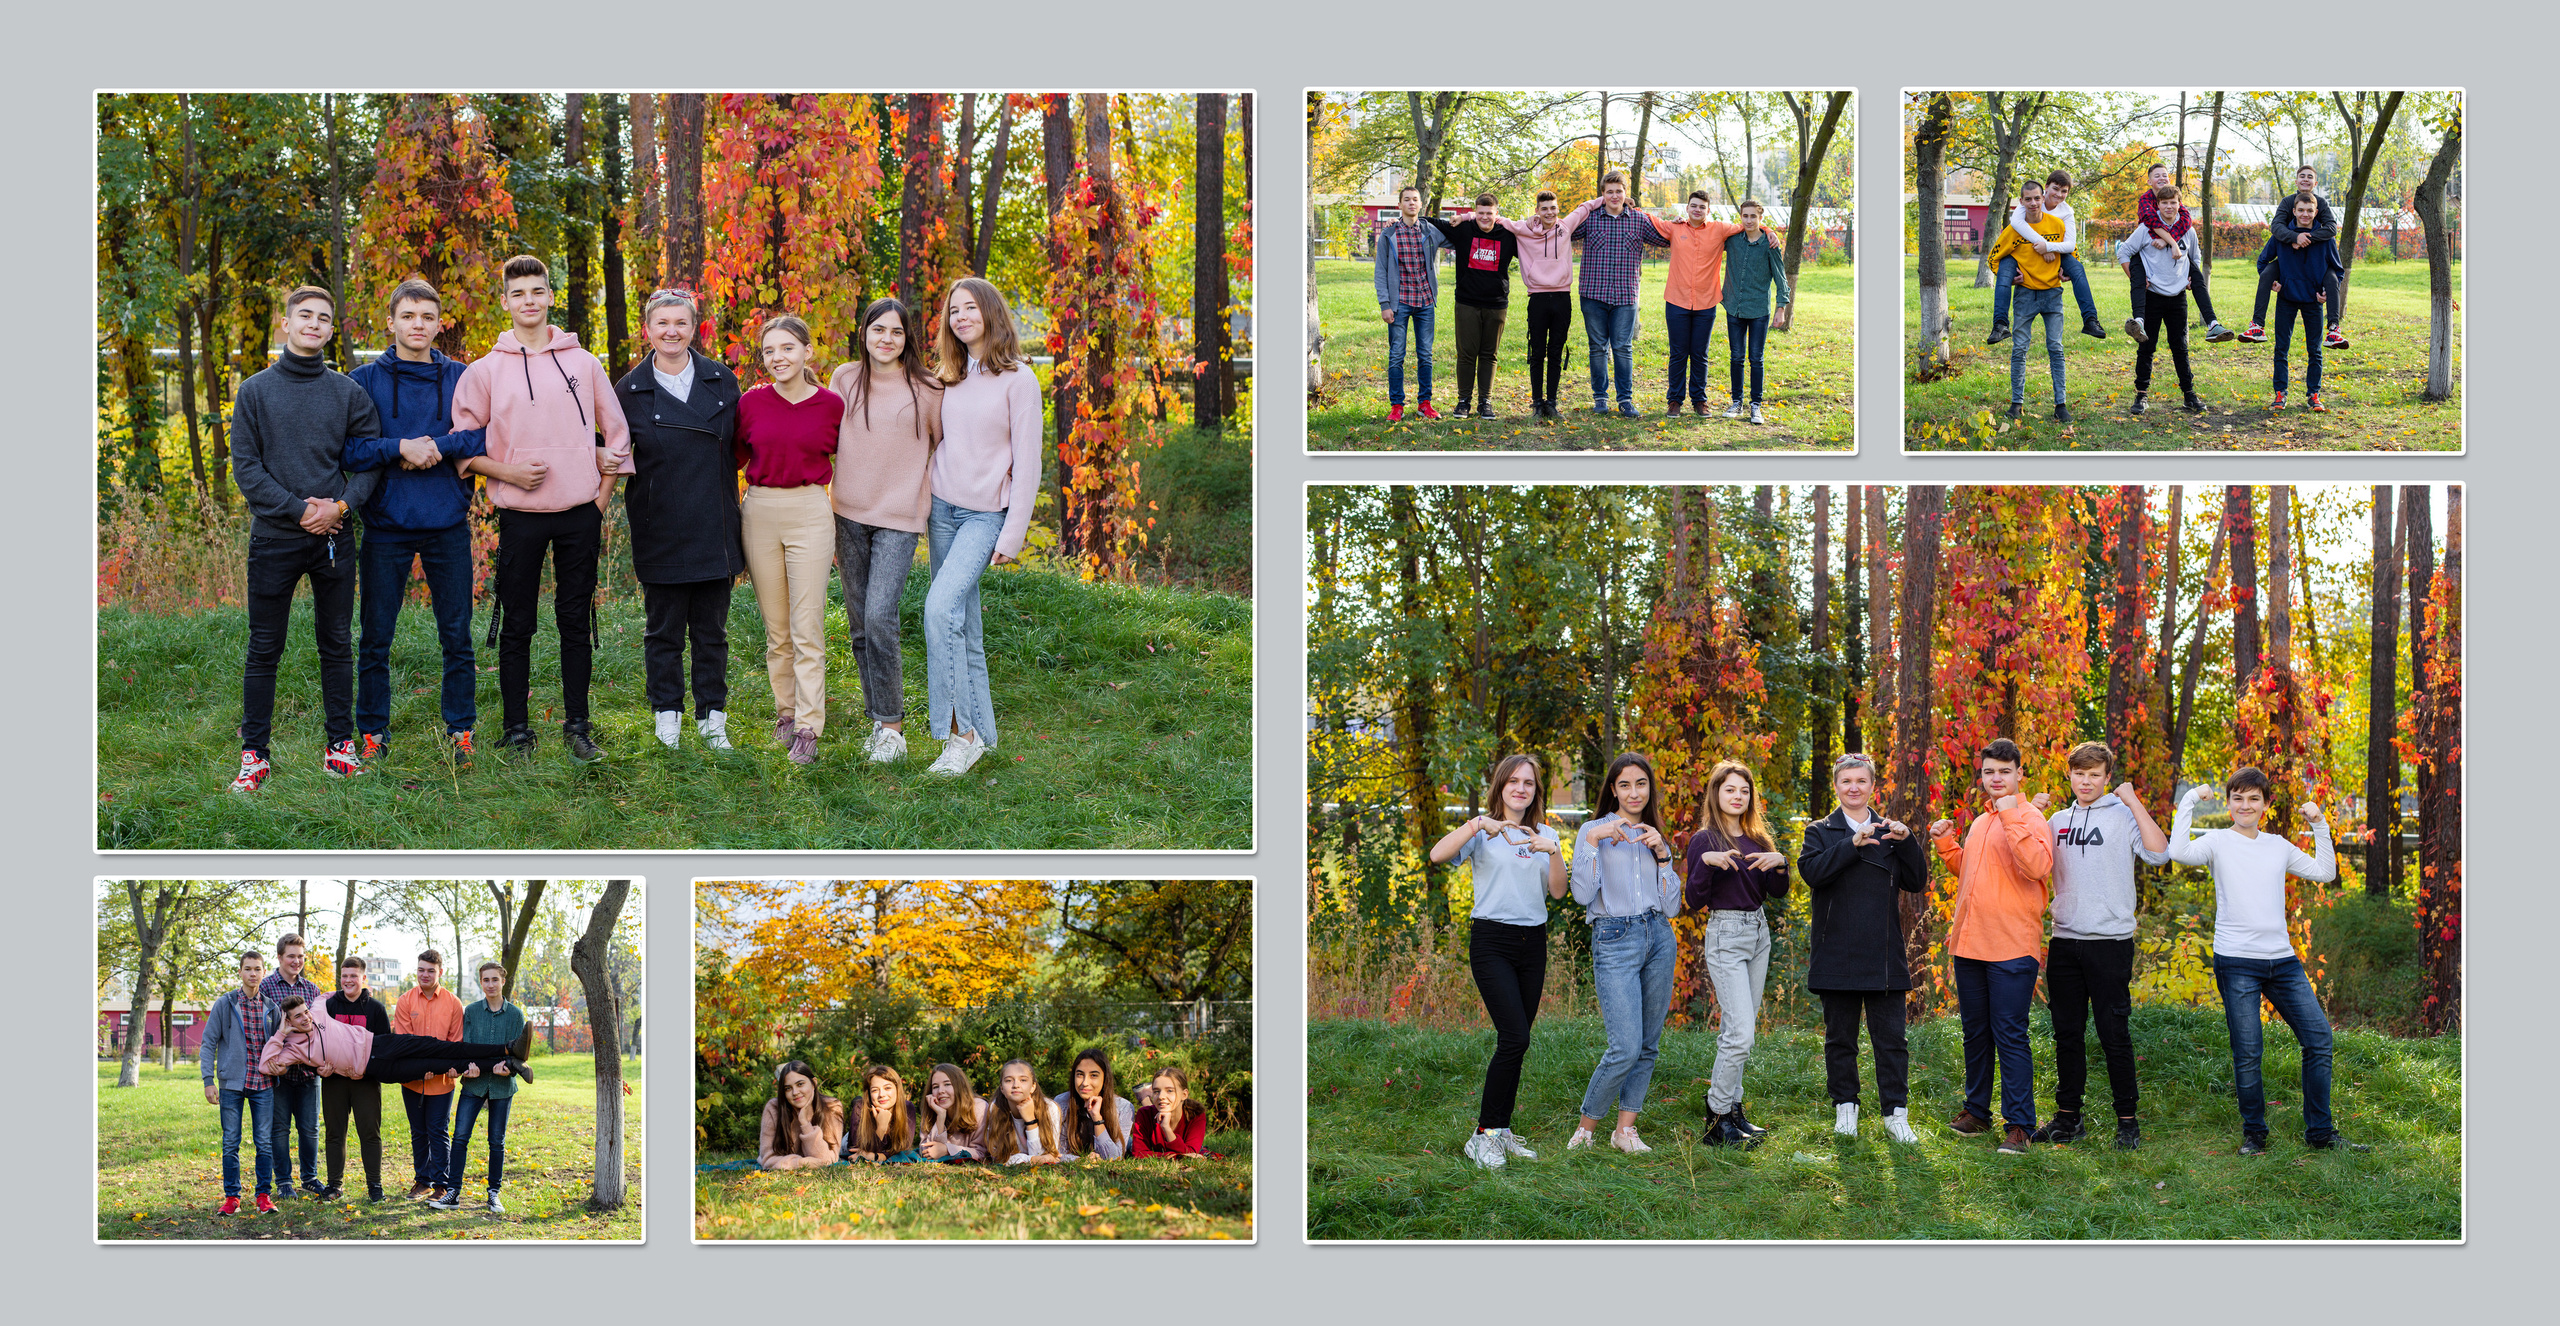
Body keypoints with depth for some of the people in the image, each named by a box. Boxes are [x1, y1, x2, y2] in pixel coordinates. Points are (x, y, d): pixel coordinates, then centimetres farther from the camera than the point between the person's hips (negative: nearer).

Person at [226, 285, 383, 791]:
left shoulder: (349, 393, 6)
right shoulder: (255, 391, 2)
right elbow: (245, 467, -3)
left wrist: (341, 504, -13)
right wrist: (298, 509, -13)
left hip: (334, 538, 1)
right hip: (274, 539, -1)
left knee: (336, 644, 8)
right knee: (264, 649, 2)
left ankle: (341, 744, 16)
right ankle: (254, 753, 9)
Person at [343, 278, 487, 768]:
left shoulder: (461, 378, 6)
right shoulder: (365, 380, 3)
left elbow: (493, 434, -6)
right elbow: (348, 449, -4)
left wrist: (437, 446, -15)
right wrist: (400, 448, -17)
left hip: (448, 525, 1)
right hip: (386, 525, -1)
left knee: (456, 636, 5)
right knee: (375, 639, 5)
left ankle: (460, 730, 17)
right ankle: (372, 732, 16)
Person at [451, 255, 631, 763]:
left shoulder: (584, 364, 6)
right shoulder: (485, 371, 2)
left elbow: (617, 434, 12)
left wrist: (601, 500, 4)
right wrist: (508, 473, -12)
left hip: (580, 512, 1)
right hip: (520, 514, -1)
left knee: (577, 622, 6)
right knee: (517, 626, 3)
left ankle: (577, 726, 14)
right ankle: (517, 729, 10)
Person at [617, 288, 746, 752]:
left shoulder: (722, 380, 5)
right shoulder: (629, 390, 0)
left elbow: (737, 448, 10)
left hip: (714, 528, 2)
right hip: (661, 531, -1)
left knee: (712, 631, 8)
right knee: (663, 631, 5)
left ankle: (712, 718, 16)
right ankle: (667, 719, 15)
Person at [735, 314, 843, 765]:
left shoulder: (831, 405, -2)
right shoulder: (751, 403, 1)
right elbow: (732, 460, 14)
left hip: (811, 513, -2)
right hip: (759, 514, 2)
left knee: (807, 627, -6)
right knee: (776, 627, 9)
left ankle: (808, 728, -5)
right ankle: (785, 711, 22)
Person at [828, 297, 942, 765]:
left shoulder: (927, 389, -2)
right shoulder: (844, 379, 6)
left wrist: (926, 493, 5)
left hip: (900, 516, -4)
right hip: (849, 515, 4)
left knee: (880, 617, -16)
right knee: (859, 625, 6)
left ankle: (893, 727, -7)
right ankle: (877, 722, 17)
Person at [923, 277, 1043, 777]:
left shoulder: (1017, 380, -8)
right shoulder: (948, 377, 10)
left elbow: (1026, 465, -9)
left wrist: (1012, 536, -12)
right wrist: (924, 508, 12)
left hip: (986, 513, -6)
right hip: (942, 509, 6)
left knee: (941, 608, -21)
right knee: (963, 623, 7)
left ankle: (961, 732, -17)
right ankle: (981, 729, 15)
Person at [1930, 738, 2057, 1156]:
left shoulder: (2030, 818, -8)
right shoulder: (1979, 823, 17)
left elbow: (2038, 866, -26)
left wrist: (2011, 816, -27)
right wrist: (1945, 843, 15)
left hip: (2012, 948, -8)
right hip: (1969, 946, 8)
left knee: (2010, 1036, -8)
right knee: (1975, 1032, 16)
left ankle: (2019, 1124, -4)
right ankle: (1976, 1110, 27)